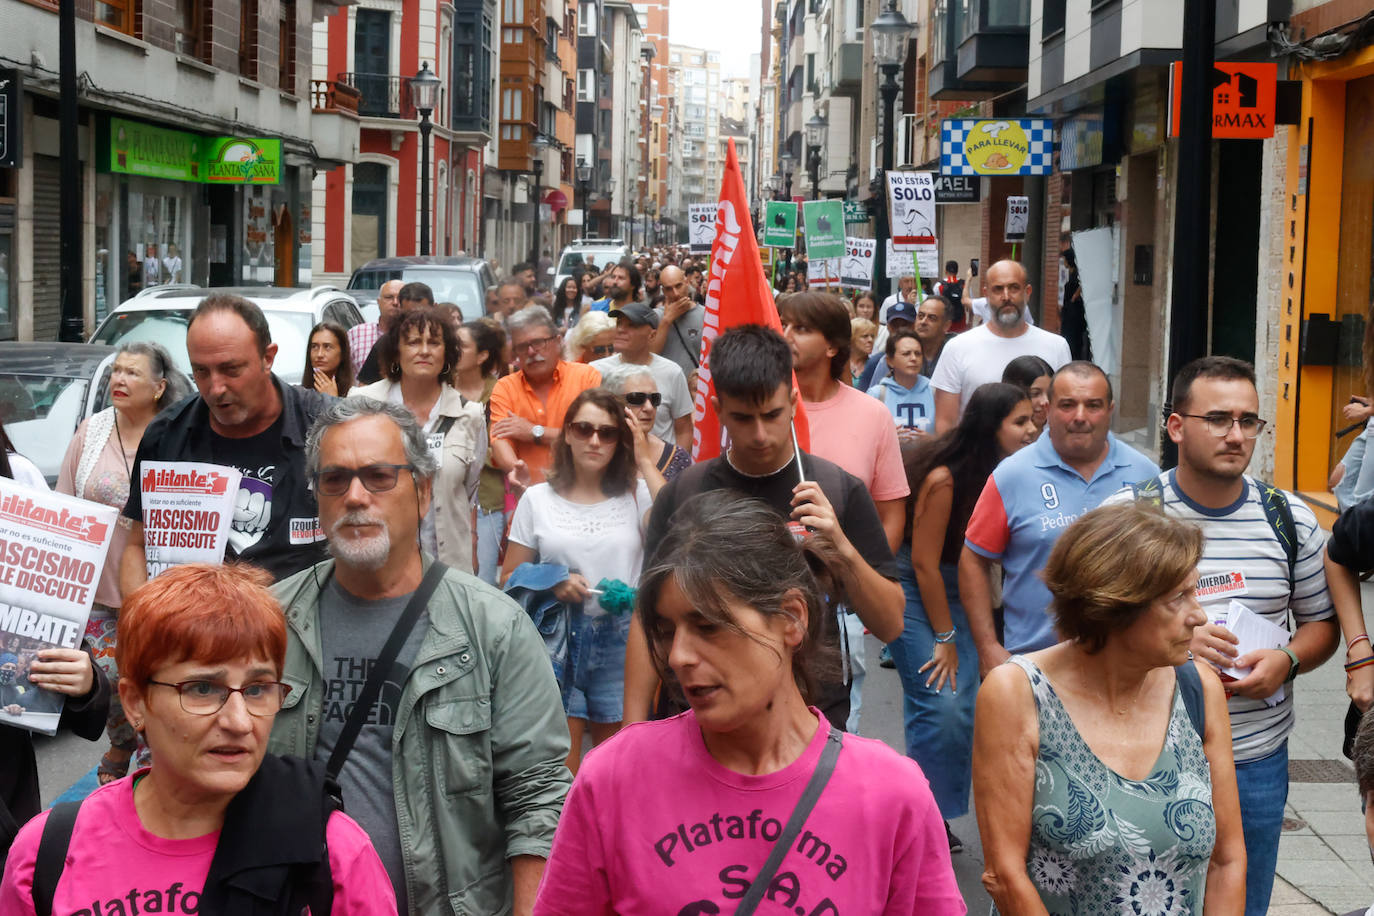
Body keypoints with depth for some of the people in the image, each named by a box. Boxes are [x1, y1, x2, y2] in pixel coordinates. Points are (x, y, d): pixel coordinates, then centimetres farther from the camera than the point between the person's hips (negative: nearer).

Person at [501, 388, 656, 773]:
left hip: (620, 643, 0)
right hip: (558, 639, 0)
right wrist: (552, 584, -10)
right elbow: (510, 577, 10)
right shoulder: (538, 499, 9)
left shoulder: (637, 495, 7)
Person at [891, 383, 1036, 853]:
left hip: (956, 590, 7)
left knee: (962, 709, 1)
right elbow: (924, 563, -16)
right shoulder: (943, 478, -23)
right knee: (936, 705, -12)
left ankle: (938, 816, 12)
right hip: (912, 590, -7)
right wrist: (944, 638, -10)